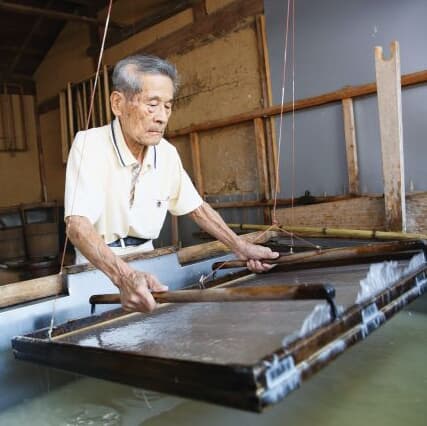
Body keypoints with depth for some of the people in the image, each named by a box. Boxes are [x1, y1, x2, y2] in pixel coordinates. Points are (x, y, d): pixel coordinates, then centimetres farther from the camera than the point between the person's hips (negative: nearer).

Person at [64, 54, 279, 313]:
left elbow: (197, 208, 8)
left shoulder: (167, 153, -2)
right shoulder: (88, 145, -18)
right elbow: (77, 224, -28)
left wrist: (242, 248, -3)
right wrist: (124, 277, -44)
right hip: (98, 266, -3)